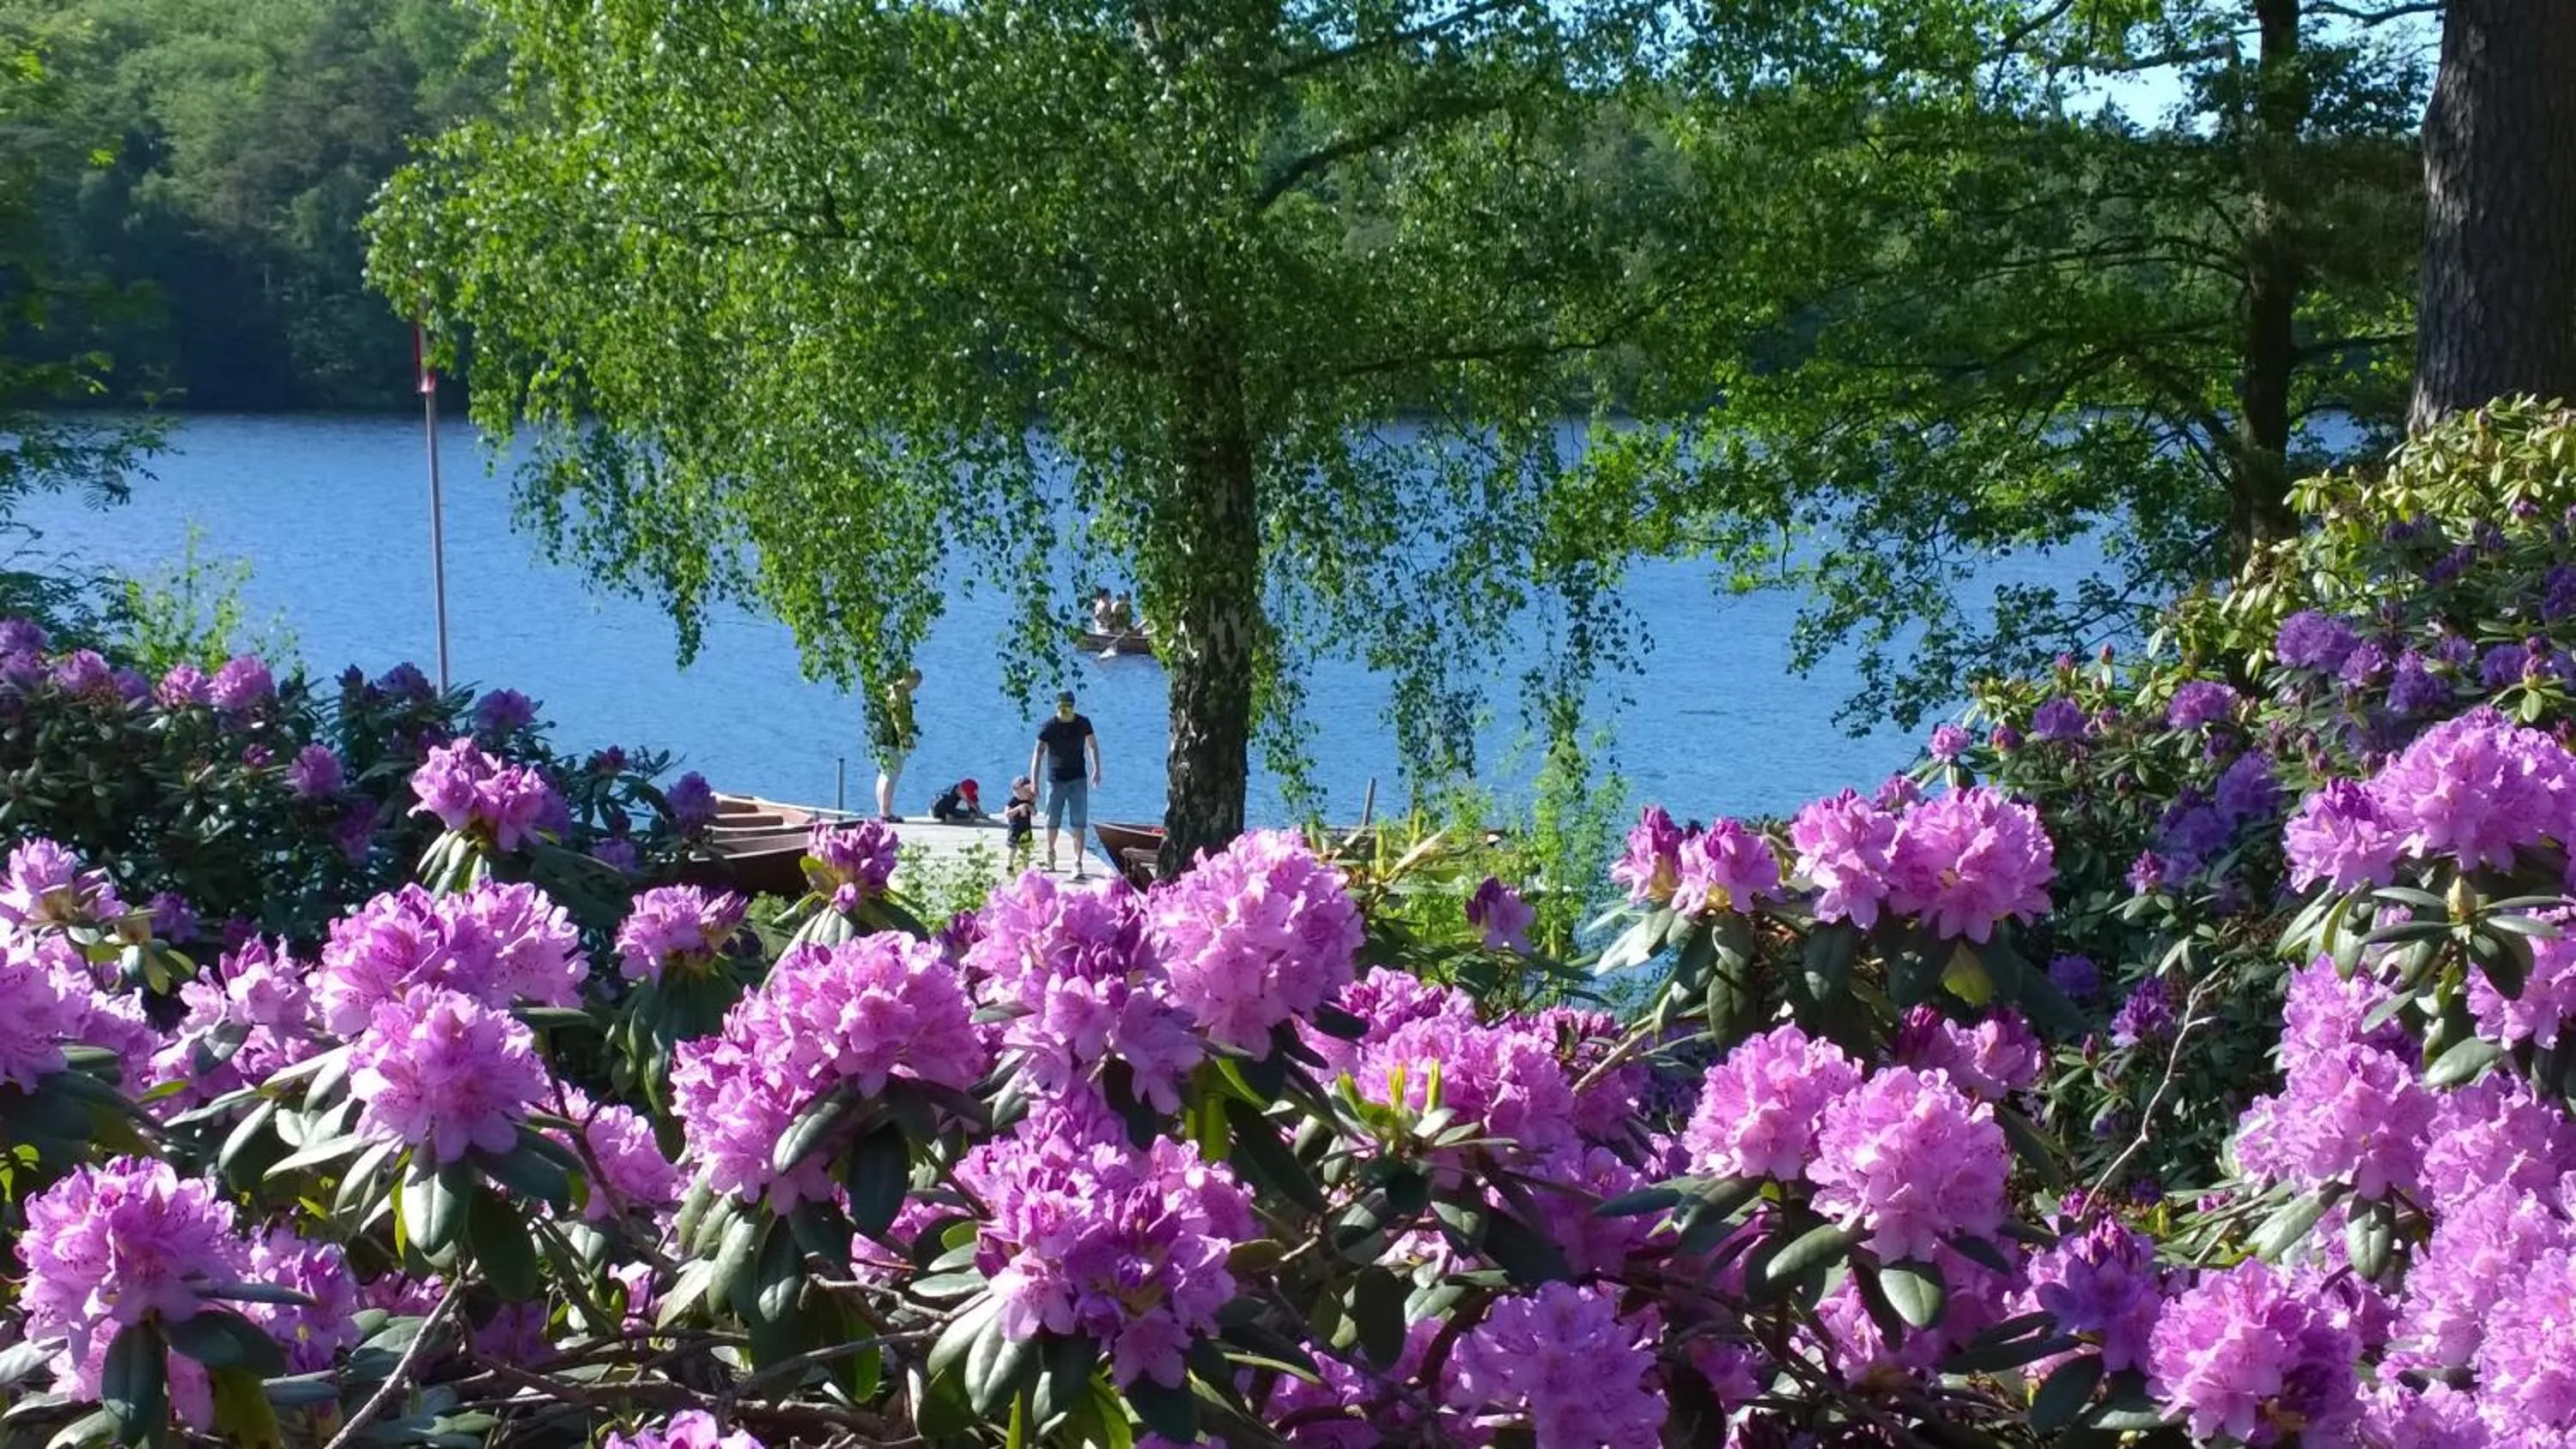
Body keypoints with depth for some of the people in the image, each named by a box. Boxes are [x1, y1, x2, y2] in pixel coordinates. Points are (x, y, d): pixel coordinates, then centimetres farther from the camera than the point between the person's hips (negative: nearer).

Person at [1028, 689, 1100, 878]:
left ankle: (1077, 865, -11)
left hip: (1078, 780, 1)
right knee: (1053, 823, 7)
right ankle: (1050, 854, 34)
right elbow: (1038, 754, -16)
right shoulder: (1048, 727, -10)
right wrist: (1034, 782, -25)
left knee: (1079, 825, -8)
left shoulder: (1083, 724, -1)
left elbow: (1093, 745, 17)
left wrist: (1096, 769, 14)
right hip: (1056, 781, -1)